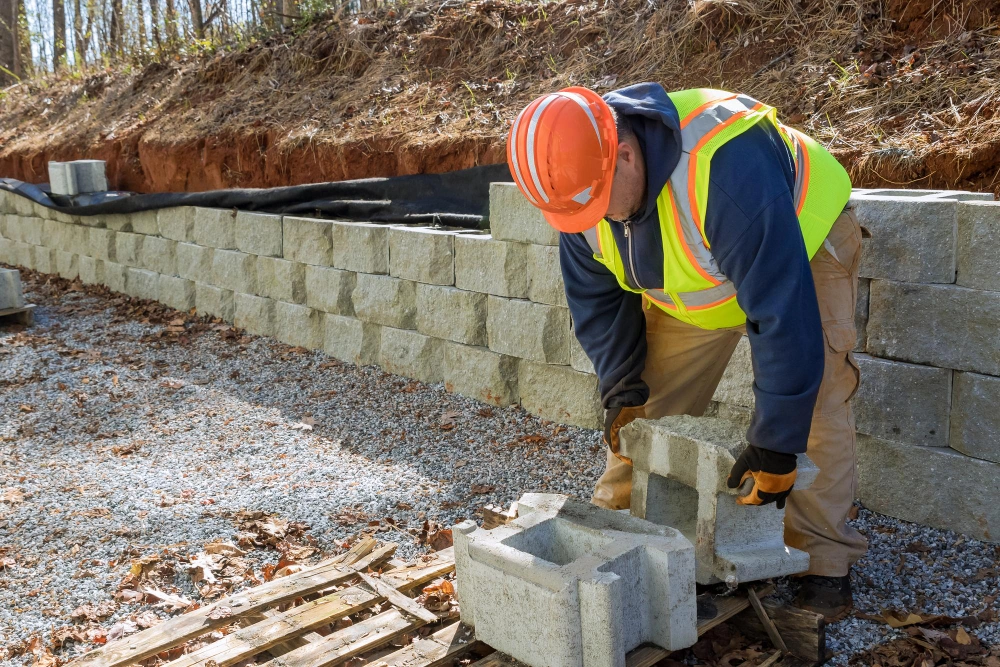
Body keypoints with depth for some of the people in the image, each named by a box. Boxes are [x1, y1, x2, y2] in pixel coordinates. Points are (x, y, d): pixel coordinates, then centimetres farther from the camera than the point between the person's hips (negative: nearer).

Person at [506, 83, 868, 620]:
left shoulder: (727, 169, -45)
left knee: (812, 397, -18)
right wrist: (622, 391, -13)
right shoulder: (581, 183, -22)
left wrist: (774, 444, -39)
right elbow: (596, 296, -7)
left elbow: (784, 311, -43)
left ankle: (825, 557, -3)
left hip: (801, 247, -5)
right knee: (653, 401, 0)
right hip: (691, 273, 5)